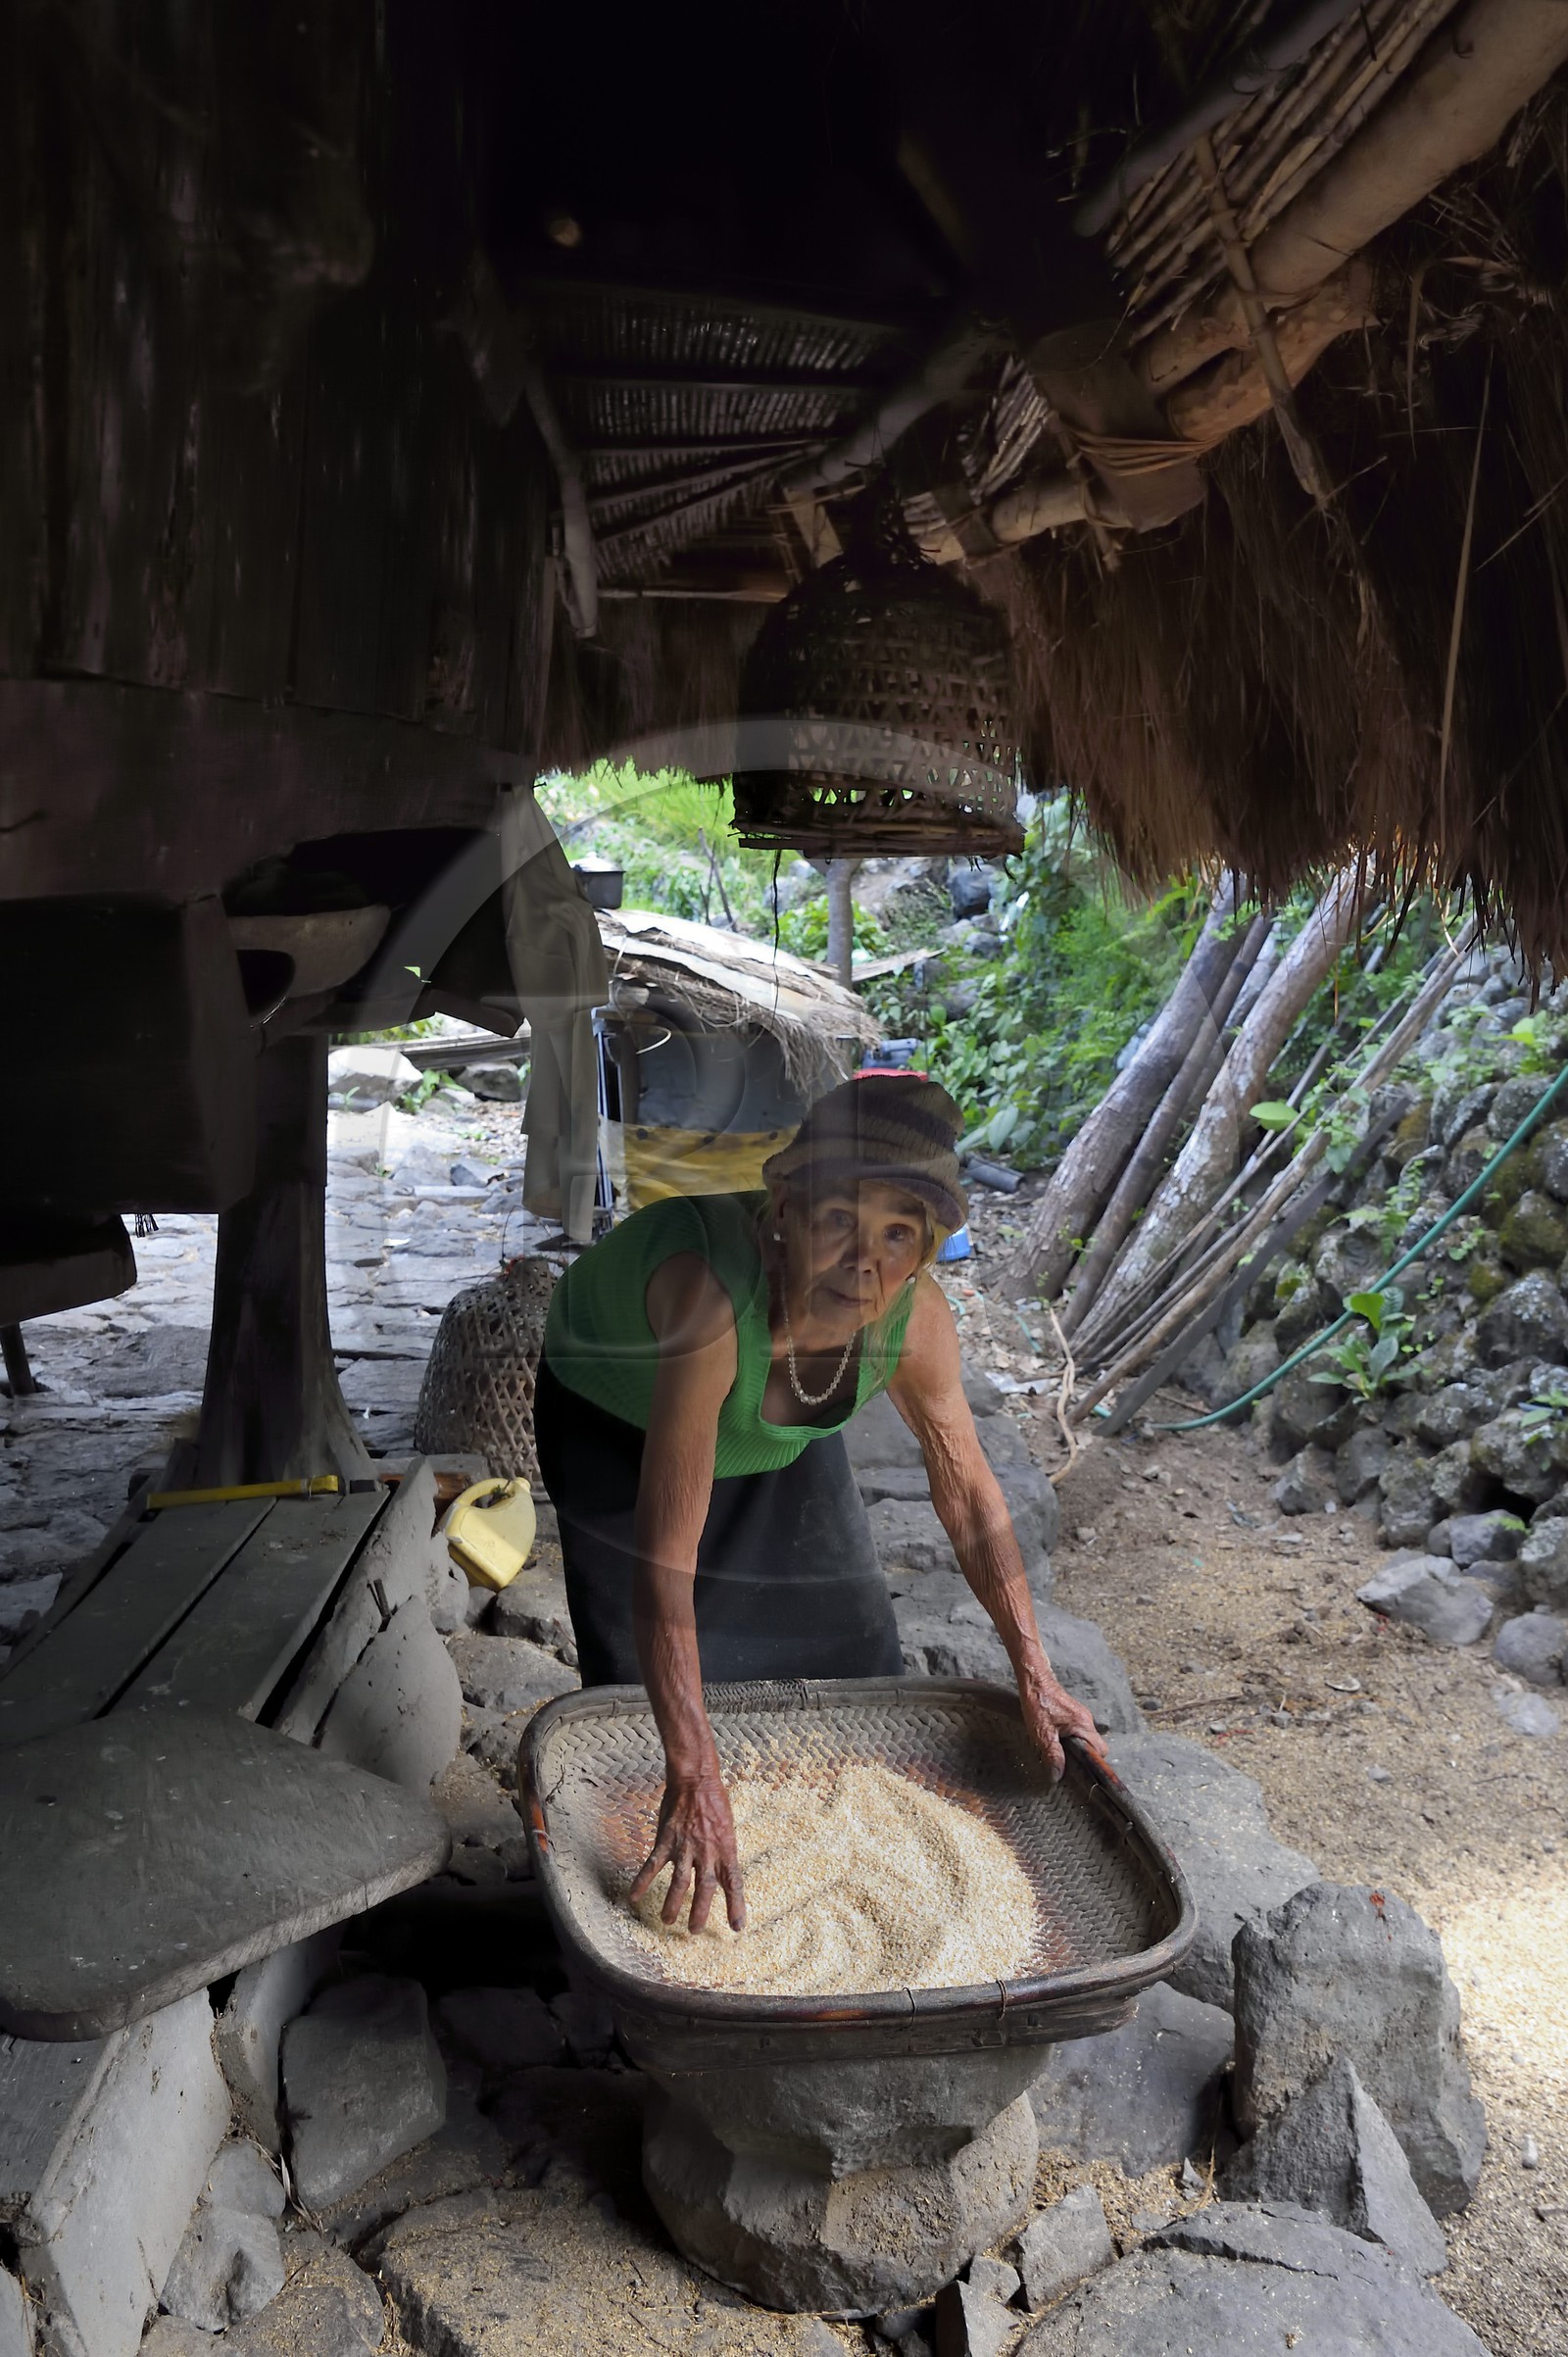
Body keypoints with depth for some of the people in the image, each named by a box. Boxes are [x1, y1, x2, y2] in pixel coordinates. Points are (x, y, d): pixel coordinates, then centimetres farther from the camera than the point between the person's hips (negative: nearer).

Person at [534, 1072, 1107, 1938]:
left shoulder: (916, 1317, -32)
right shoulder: (714, 1294, -48)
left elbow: (967, 1487, -14)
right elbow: (666, 1559, -47)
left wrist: (1034, 1674, -12)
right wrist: (694, 1777, -48)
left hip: (776, 1432, 4)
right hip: (614, 1414, -4)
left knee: (852, 1643, 11)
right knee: (642, 1685, -7)